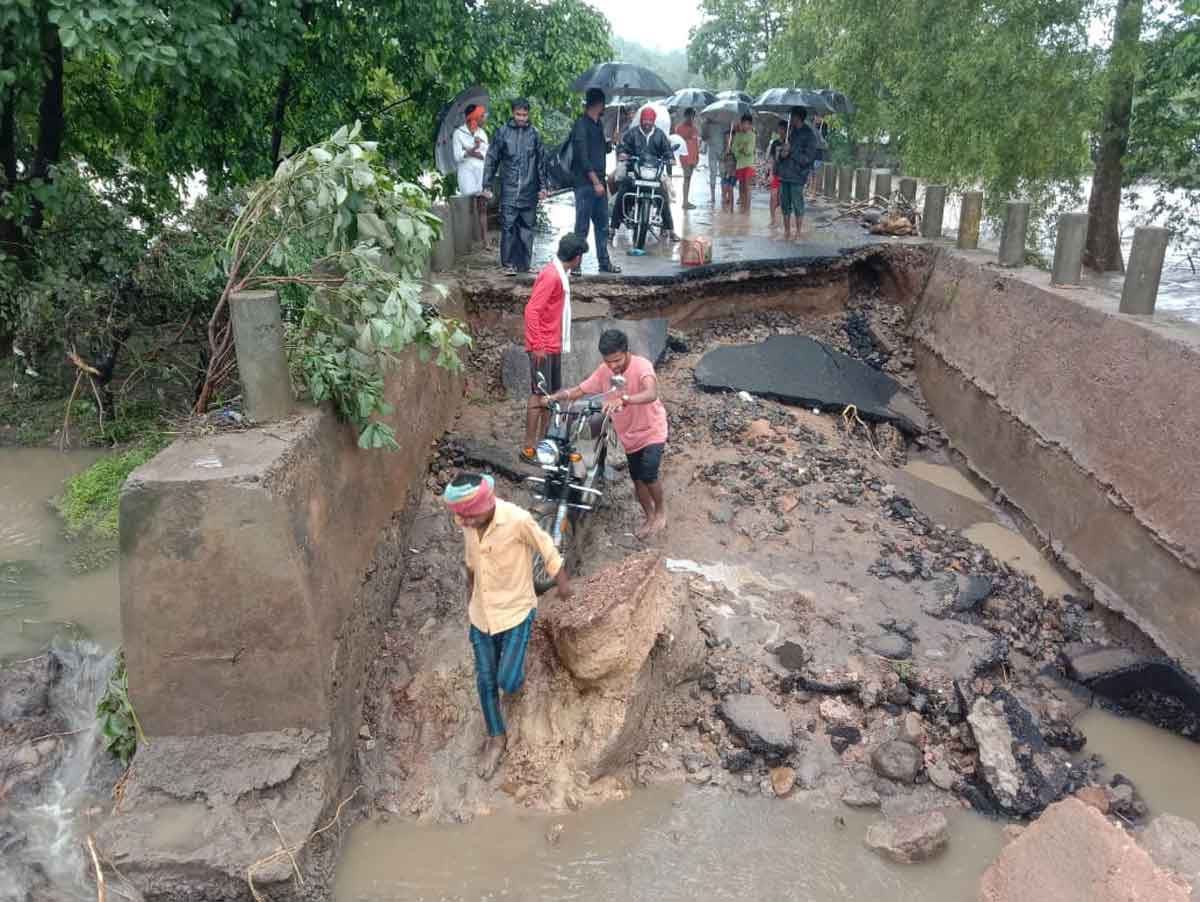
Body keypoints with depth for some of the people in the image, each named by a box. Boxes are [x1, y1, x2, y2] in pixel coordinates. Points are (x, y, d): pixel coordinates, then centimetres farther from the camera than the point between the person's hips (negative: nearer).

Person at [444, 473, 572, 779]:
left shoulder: (517, 520, -29)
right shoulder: (466, 523, -13)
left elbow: (547, 550, -13)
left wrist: (563, 584, 1)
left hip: (516, 613, -4)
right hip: (481, 614, 4)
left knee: (507, 682, -4)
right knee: (485, 681, 12)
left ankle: (514, 671, 33)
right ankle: (496, 738, 34)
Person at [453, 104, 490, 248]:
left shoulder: (482, 133, 14)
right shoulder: (459, 133, 1)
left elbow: (488, 155, 4)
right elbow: (457, 156, -7)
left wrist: (469, 152, -8)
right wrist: (474, 149, -17)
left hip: (481, 173, 4)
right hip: (467, 173, -4)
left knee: (482, 207, -1)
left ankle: (484, 240, -4)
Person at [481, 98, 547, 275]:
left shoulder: (534, 133, 8)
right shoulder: (503, 132, 2)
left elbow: (541, 161, 14)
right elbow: (492, 159, 4)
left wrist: (543, 186, 11)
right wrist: (486, 185, -1)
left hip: (529, 191, 2)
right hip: (509, 189, -2)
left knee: (527, 228, 6)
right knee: (508, 228, -7)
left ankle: (524, 264, 14)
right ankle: (508, 264, -1)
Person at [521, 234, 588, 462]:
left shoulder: (561, 274, 13)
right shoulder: (551, 275, -16)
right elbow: (532, 310, -21)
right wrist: (537, 346, -23)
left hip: (554, 346, 10)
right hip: (543, 347, -10)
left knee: (551, 394, 13)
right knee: (539, 395, -8)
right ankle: (528, 448, -4)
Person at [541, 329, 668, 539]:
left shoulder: (641, 366, -28)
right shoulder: (604, 371, -9)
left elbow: (651, 394, -47)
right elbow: (579, 390, -7)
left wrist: (623, 399, -64)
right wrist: (555, 396, -25)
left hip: (651, 429, -6)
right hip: (629, 434, 6)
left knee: (648, 475, -19)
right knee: (637, 479, 13)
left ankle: (661, 508, 11)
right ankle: (650, 518, 35)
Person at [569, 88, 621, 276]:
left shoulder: (598, 125, 16)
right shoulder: (581, 126, -11)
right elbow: (583, 158, -18)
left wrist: (611, 142, 12)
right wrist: (596, 182, -20)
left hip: (598, 183, 9)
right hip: (585, 183, -9)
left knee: (602, 225, 11)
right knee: (582, 227, -5)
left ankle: (604, 262, 19)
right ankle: (575, 264, 1)